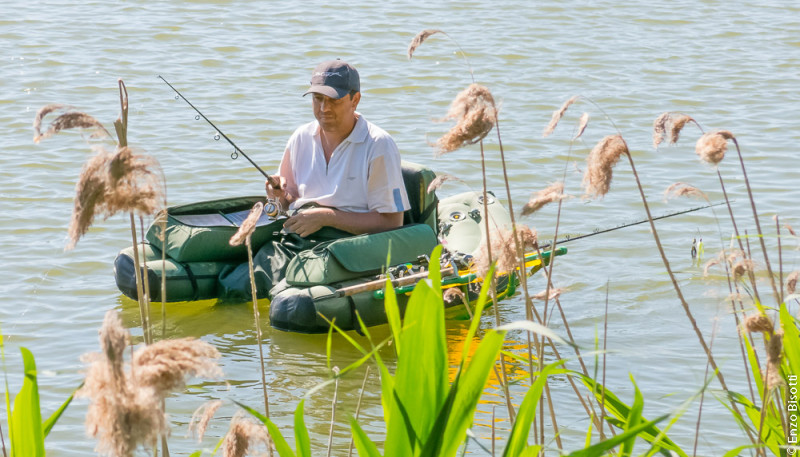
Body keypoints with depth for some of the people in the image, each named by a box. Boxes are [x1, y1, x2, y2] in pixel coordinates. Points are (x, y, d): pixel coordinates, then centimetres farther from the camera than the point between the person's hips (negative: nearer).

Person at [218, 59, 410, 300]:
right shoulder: (302, 137, 15)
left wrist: (327, 217, -13)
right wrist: (283, 196, 2)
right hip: (295, 234, 5)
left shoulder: (378, 145, -3)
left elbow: (392, 222, -8)